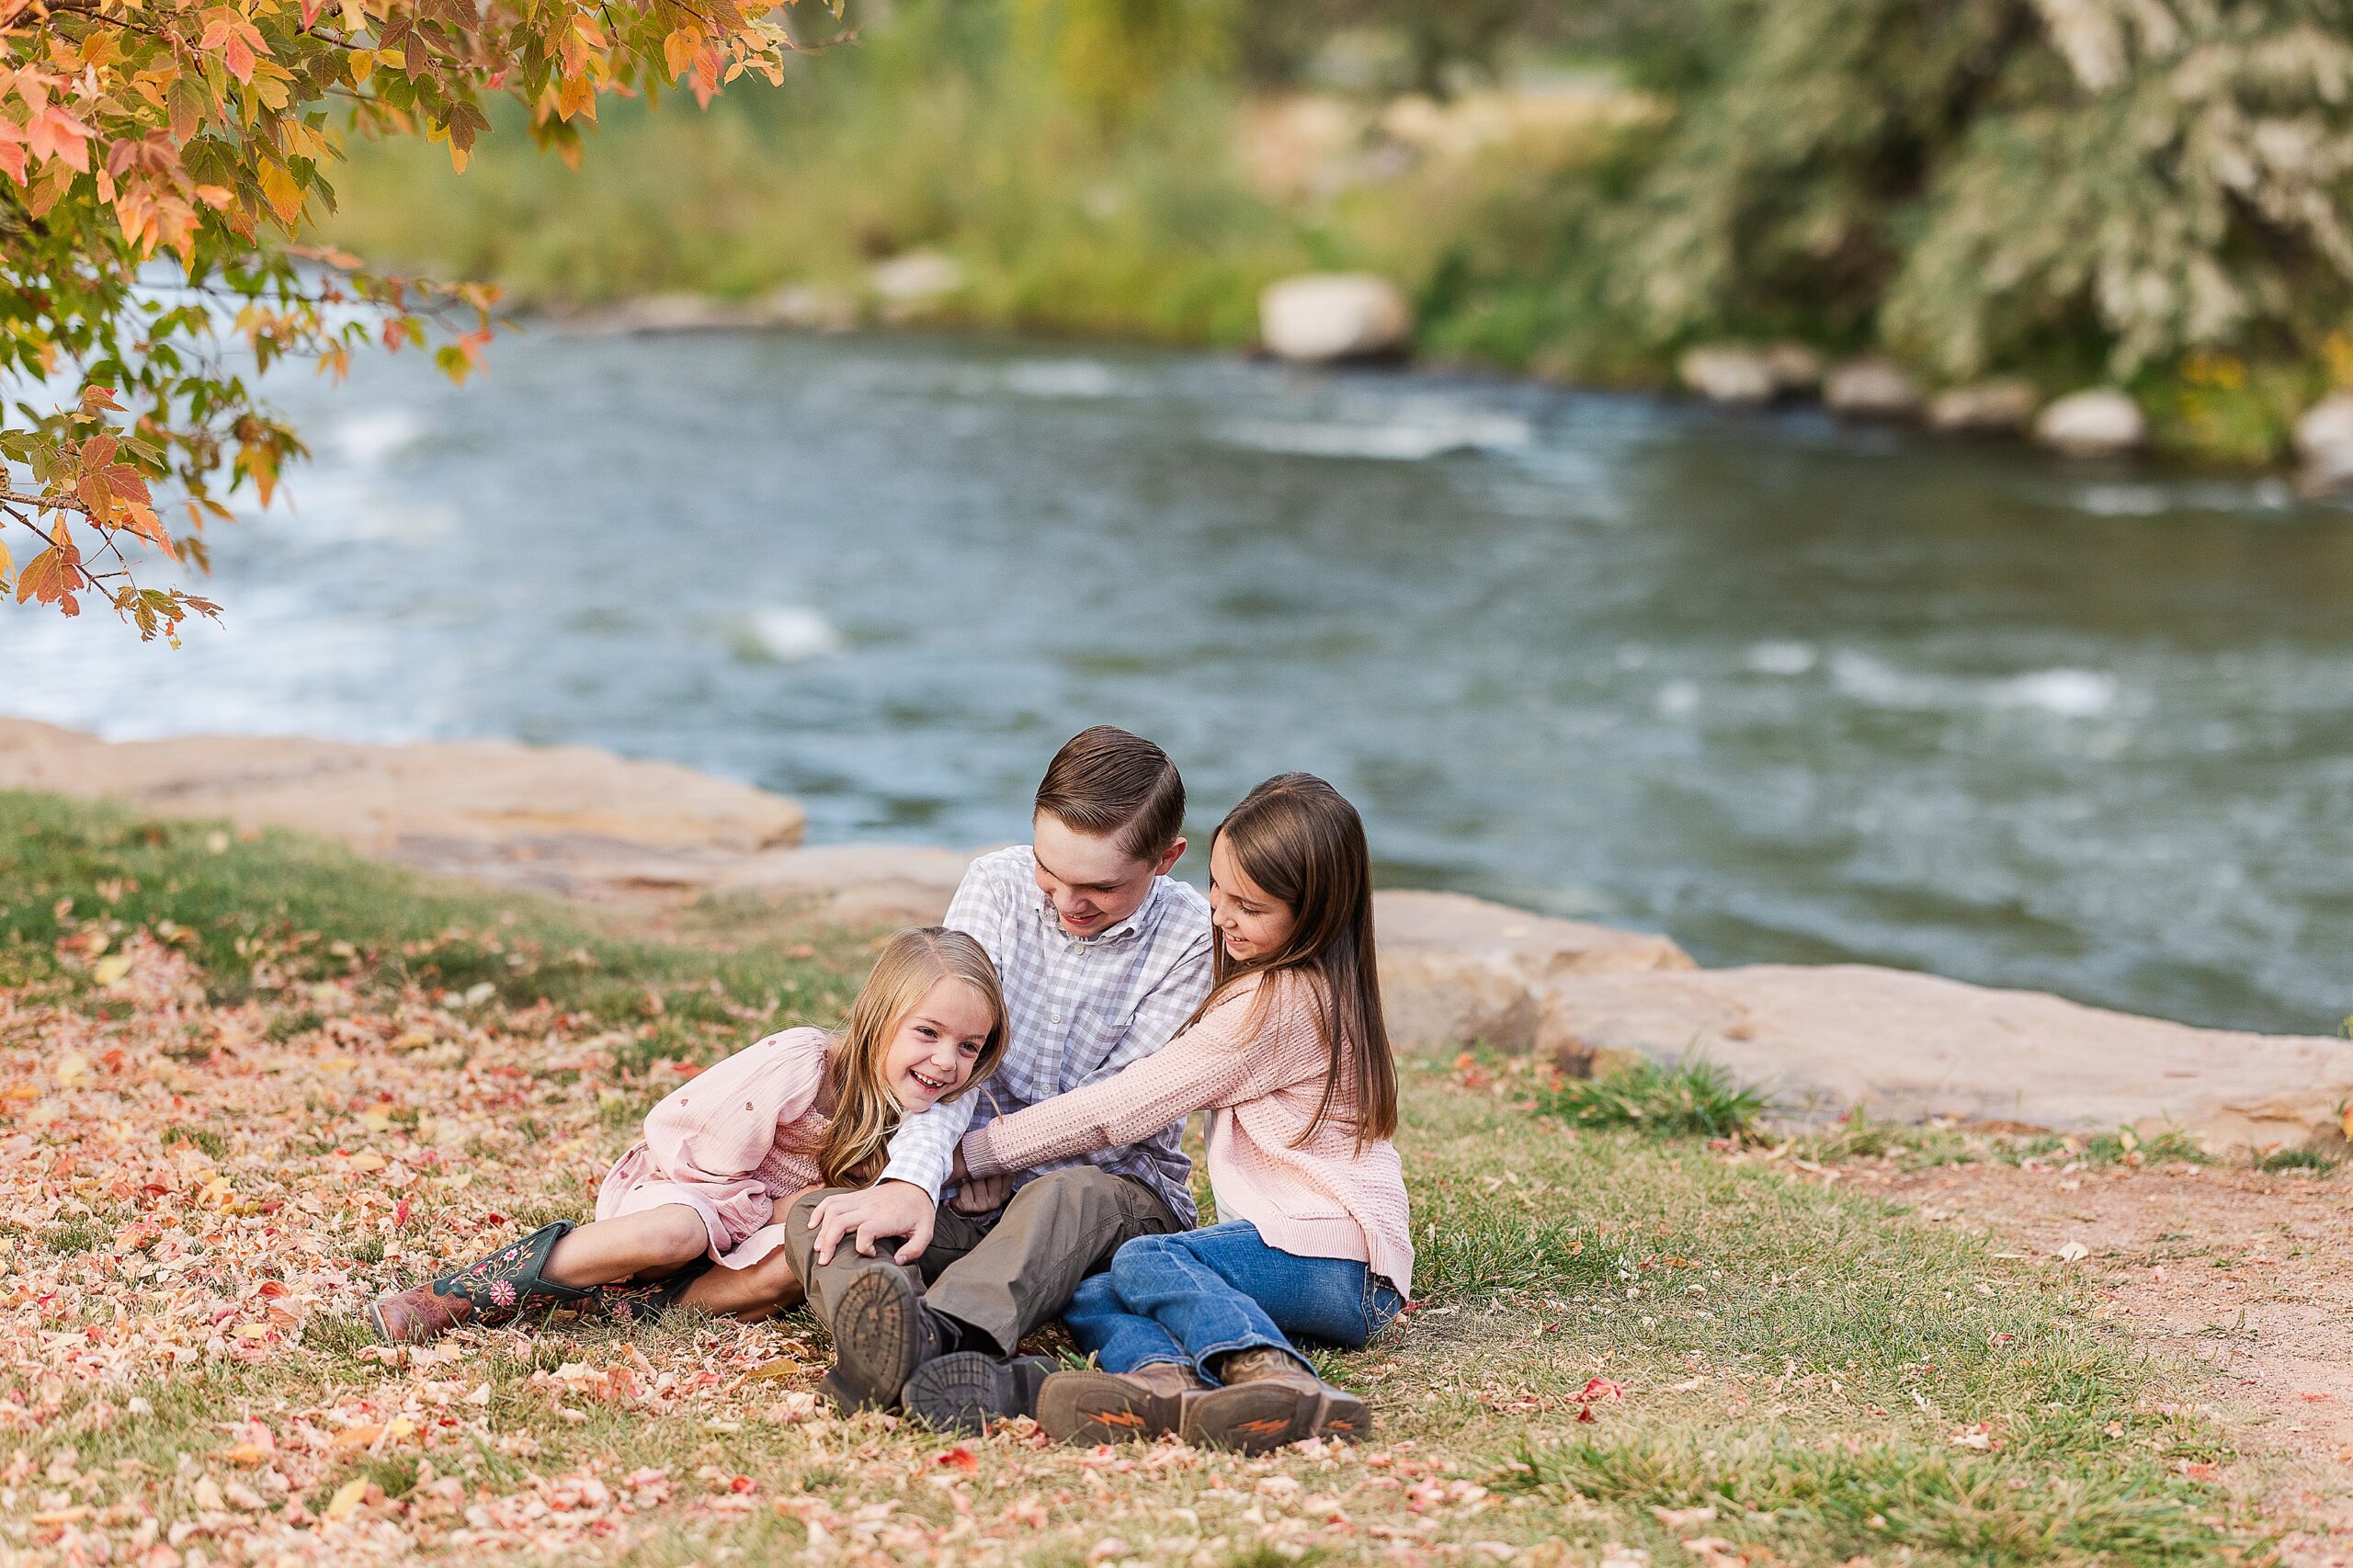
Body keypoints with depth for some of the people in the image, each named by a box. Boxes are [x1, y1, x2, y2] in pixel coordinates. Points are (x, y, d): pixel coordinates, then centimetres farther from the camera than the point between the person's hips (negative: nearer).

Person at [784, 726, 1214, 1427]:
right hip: (978, 1192, 3)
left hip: (1118, 1191, -3)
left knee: (1064, 1197, -40)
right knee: (814, 1214, -25)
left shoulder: (1193, 938, -9)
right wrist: (911, 1179, -32)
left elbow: (1124, 1113, -10)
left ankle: (943, 1335, -70)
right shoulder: (998, 885, -1)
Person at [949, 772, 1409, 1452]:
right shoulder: (1320, 988, 20)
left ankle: (1276, 1377, -54)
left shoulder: (1274, 1004, -11)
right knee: (1087, 1295, -13)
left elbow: (1127, 1103, -9)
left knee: (1145, 1260, -30)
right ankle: (1164, 1379, -47)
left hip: (1335, 1264, -9)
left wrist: (973, 1152, -3)